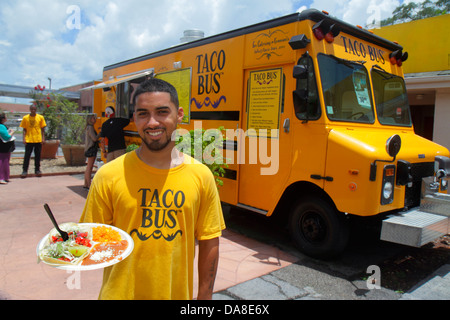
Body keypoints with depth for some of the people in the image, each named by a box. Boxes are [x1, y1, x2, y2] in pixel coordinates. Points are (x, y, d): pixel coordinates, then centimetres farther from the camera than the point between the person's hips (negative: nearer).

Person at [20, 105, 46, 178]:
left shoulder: (40, 117, 3)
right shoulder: (25, 118, 2)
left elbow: (42, 129, 7)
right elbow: (24, 129, 5)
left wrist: (43, 138, 0)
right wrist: (24, 138, -3)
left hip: (38, 140, 1)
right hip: (29, 140, -1)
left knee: (38, 155, 7)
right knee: (27, 155, 0)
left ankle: (37, 170, 18)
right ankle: (25, 170, 7)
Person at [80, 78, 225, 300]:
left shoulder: (201, 176, -8)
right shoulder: (108, 176, -12)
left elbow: (209, 244, -2)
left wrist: (204, 296, -1)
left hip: (178, 293, 1)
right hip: (120, 293, 0)